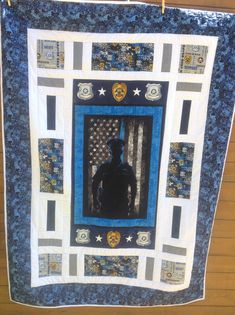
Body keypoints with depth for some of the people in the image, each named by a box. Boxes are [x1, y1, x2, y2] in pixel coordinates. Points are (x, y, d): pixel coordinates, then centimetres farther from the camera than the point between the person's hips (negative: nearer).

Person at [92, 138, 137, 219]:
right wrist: (95, 201, 2)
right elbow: (95, 184, 7)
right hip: (106, 205, 0)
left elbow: (133, 186, 6)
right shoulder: (104, 167, 2)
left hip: (122, 206, 0)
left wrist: (132, 204, 3)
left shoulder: (127, 168, 2)